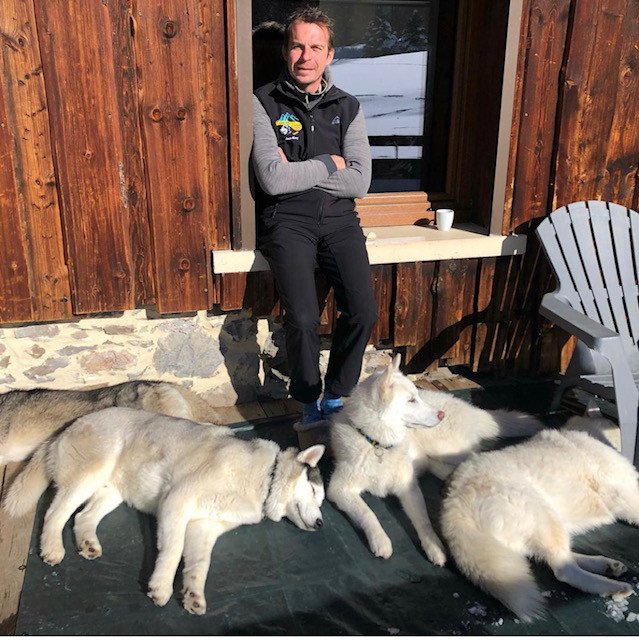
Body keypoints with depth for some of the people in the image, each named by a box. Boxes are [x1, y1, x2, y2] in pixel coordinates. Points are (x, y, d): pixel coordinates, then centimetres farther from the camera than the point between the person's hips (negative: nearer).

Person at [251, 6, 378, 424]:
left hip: (338, 218, 3)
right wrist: (328, 164, -3)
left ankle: (335, 398, 8)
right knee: (303, 317, -23)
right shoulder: (263, 103, 1)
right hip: (288, 220, -3)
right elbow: (272, 180, -12)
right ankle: (309, 404, 3)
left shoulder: (348, 107, 11)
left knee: (364, 312, -17)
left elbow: (359, 183, -1)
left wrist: (297, 171, -7)